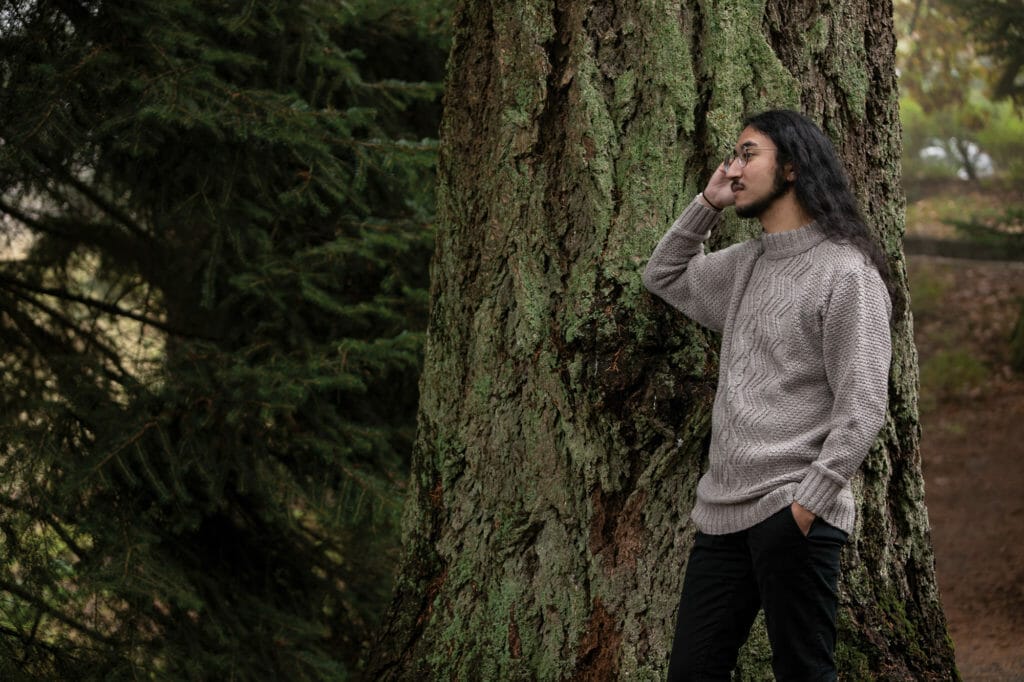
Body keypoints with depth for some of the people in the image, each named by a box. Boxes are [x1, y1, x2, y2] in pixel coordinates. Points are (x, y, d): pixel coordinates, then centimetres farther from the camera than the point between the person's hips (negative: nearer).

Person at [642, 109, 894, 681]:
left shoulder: (845, 272, -8)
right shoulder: (745, 265, 17)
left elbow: (862, 407, -13)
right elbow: (663, 277, 33)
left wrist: (809, 501, -19)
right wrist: (707, 205, 17)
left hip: (793, 513, -8)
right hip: (723, 511, 8)